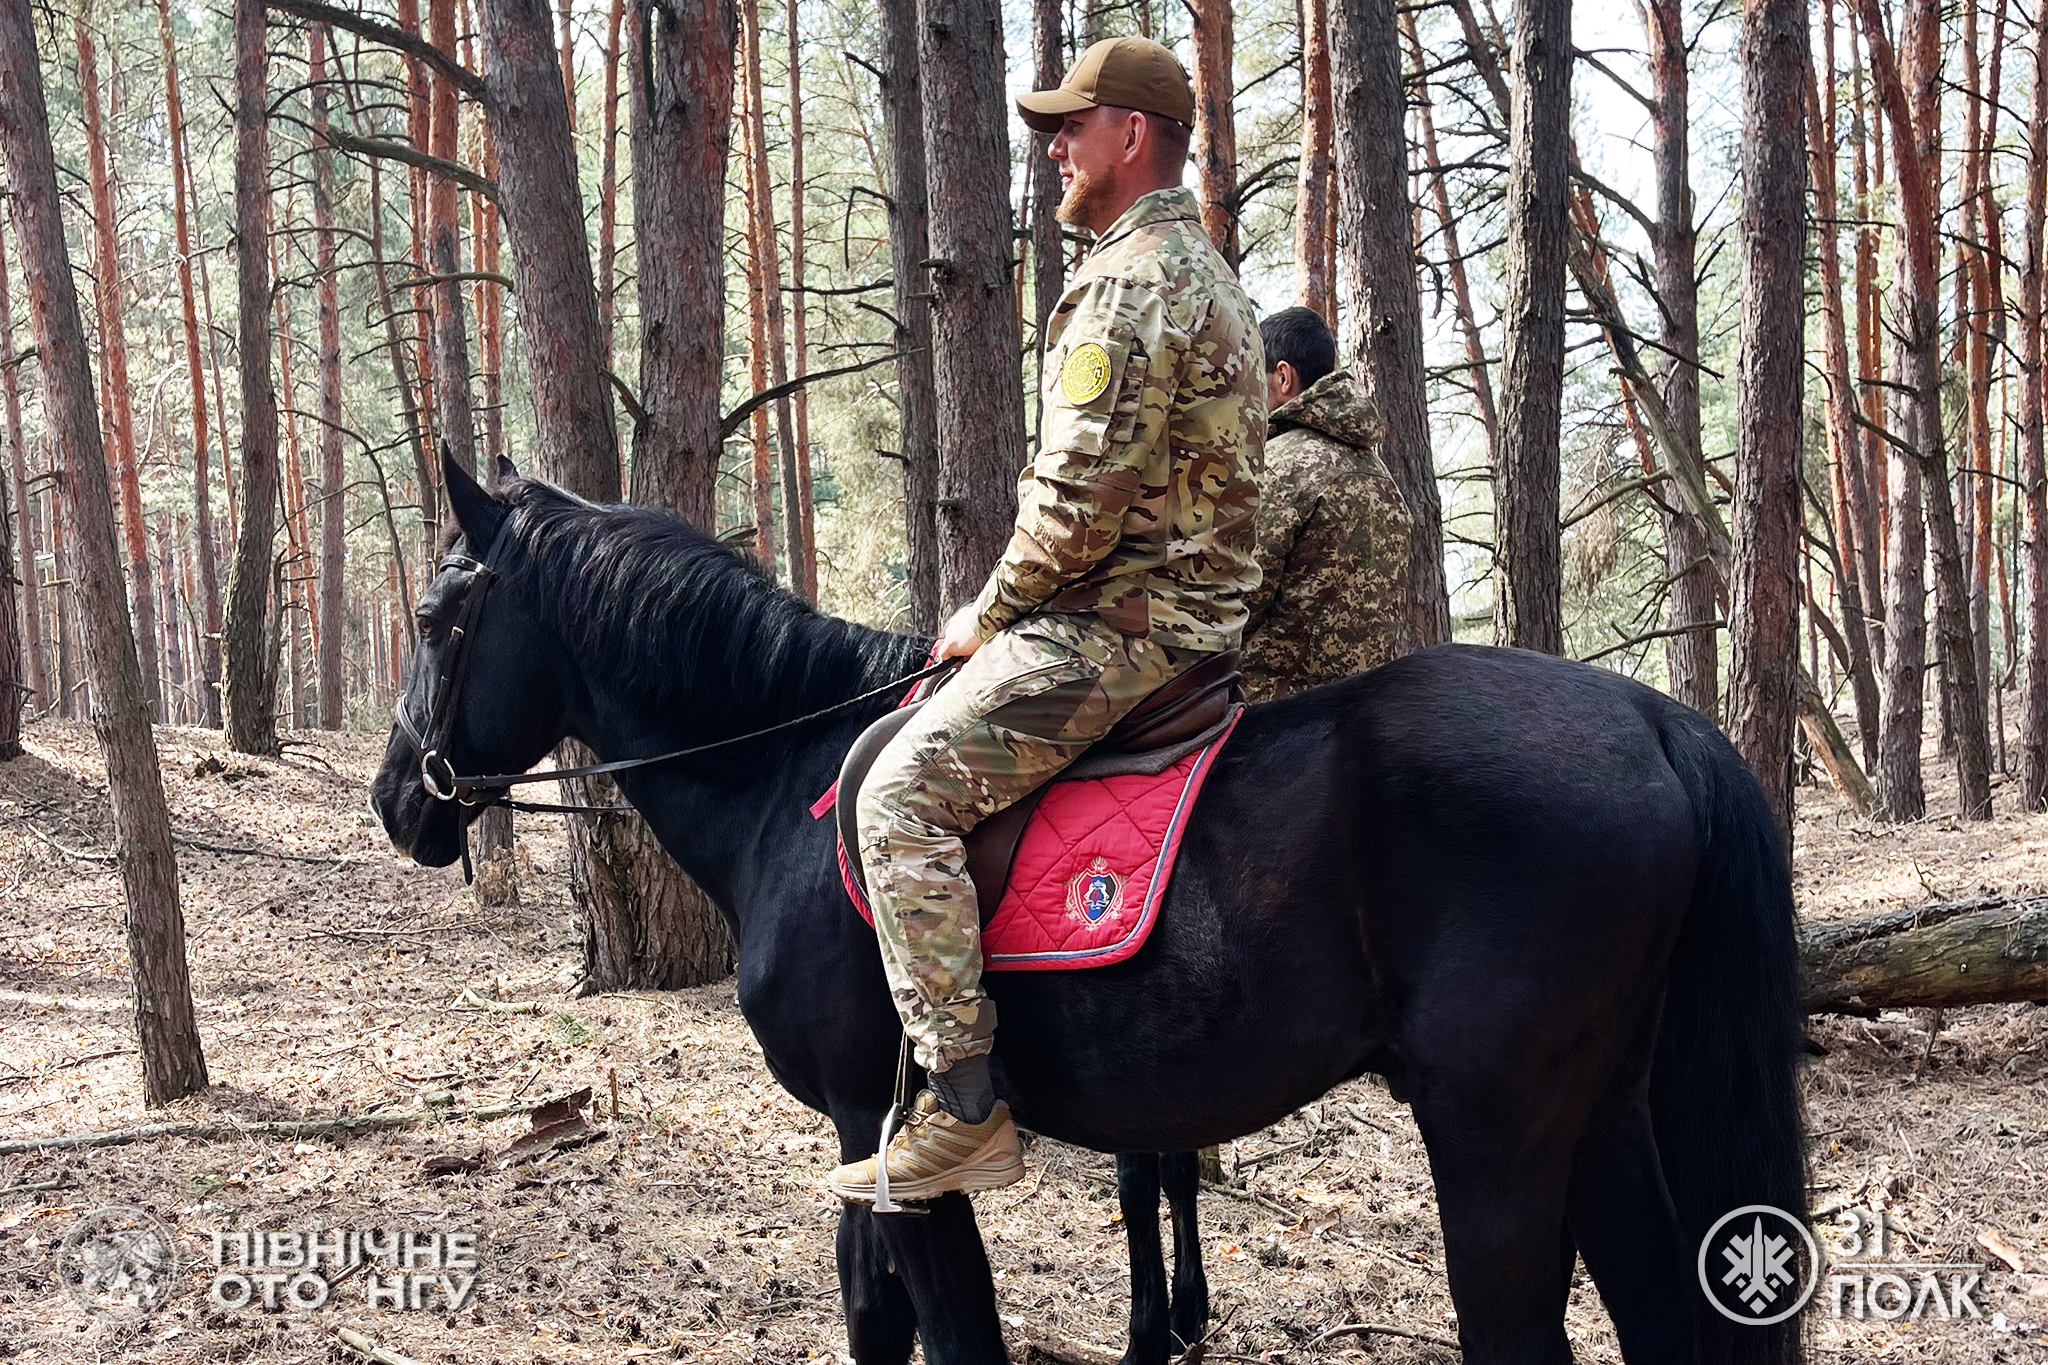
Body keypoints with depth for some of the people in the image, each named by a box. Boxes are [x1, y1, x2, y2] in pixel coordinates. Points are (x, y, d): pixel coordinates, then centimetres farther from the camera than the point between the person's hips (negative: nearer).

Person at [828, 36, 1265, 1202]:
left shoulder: (1128, 279, -15)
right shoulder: (1206, 274, 21)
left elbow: (1079, 495, -23)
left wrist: (990, 613, -8)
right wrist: (1011, 610, 22)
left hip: (1118, 622, -11)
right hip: (1200, 610, 11)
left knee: (904, 791, -18)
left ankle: (967, 1113, -22)